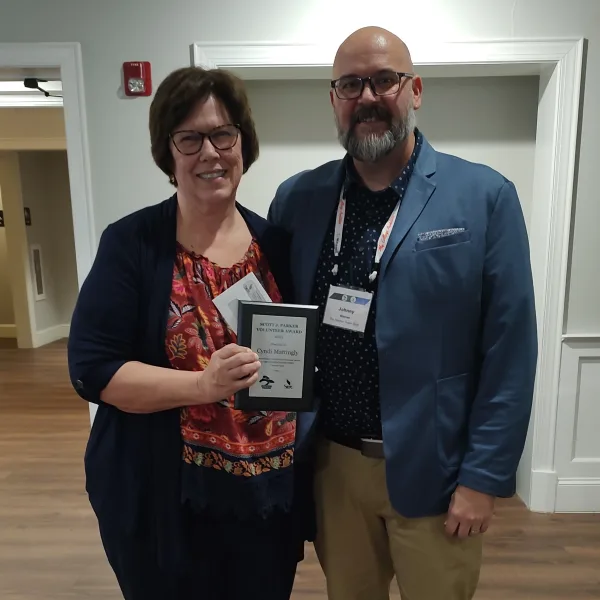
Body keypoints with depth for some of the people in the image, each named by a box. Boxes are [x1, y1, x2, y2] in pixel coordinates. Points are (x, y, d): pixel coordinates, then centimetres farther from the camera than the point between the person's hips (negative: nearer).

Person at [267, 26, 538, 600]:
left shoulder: (485, 196, -9)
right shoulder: (297, 197, -1)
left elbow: (509, 352, -9)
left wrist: (483, 475, -8)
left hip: (431, 468, -2)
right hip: (330, 462, 3)